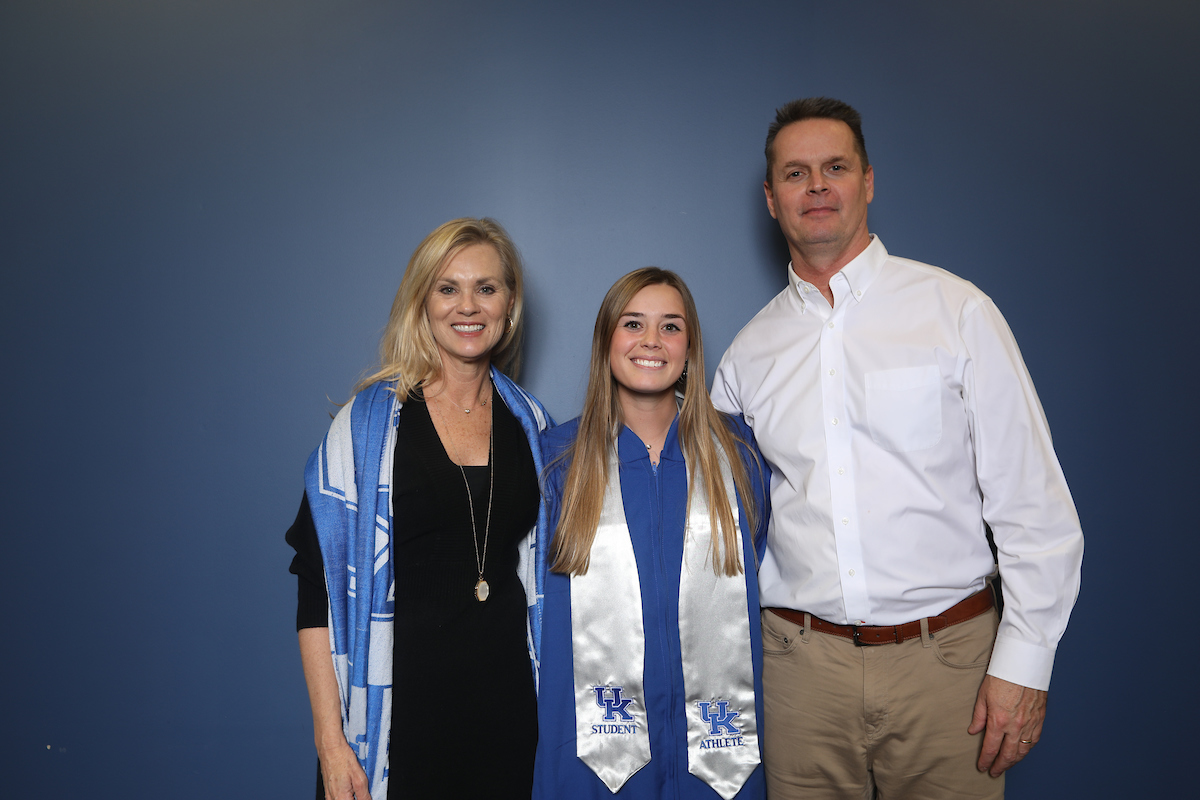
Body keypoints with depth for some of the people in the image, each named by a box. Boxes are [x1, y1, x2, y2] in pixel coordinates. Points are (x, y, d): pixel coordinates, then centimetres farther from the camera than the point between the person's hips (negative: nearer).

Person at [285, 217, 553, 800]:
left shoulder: (530, 423, 5)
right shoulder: (368, 421, -6)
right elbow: (319, 582, -7)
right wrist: (329, 739, -11)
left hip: (506, 701, 3)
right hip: (403, 700, -3)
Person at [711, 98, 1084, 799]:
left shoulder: (955, 309, -2)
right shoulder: (750, 352, 6)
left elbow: (1034, 506, -3)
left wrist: (1024, 664, -7)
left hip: (943, 659, -2)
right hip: (802, 662, 2)